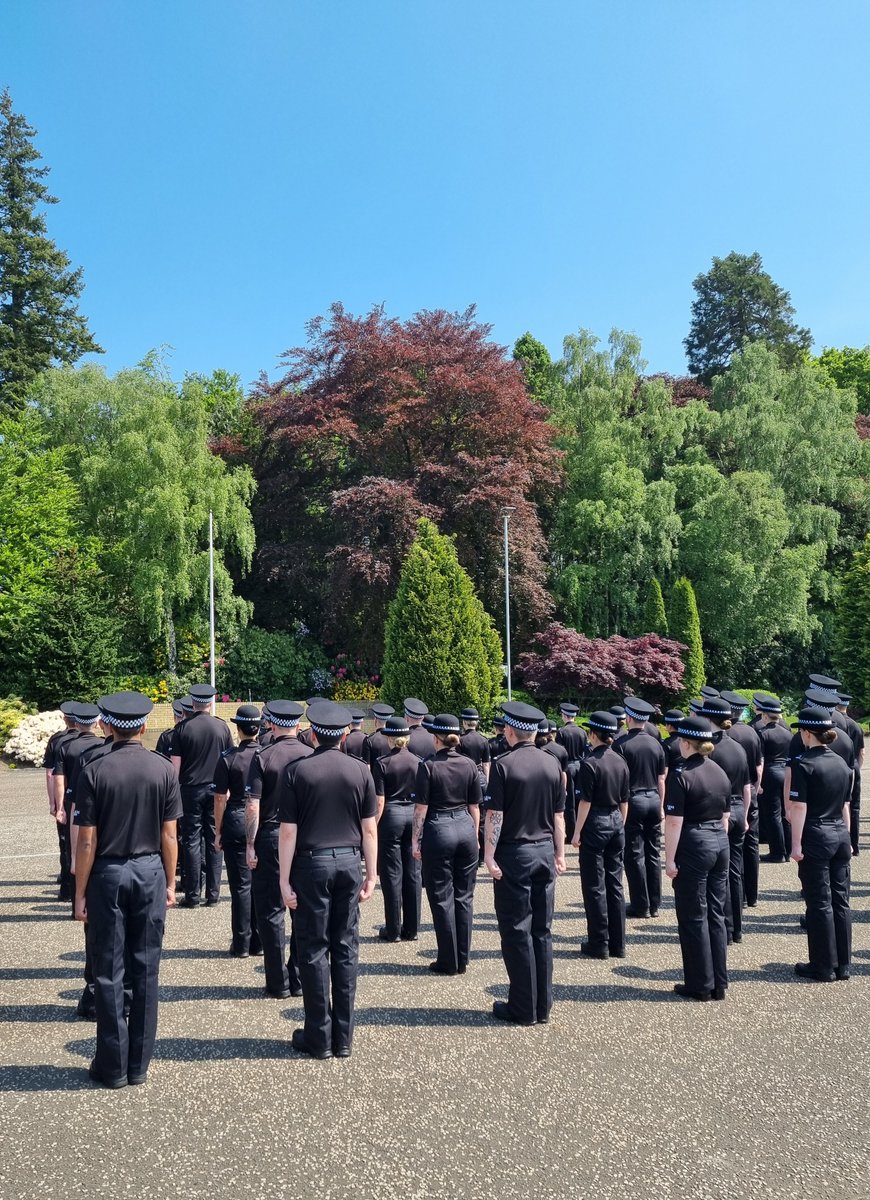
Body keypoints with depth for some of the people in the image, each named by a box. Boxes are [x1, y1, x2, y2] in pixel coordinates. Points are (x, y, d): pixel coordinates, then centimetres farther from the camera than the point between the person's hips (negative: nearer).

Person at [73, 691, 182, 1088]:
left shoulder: (95, 771, -10)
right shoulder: (164, 770, -4)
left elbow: (87, 841, -9)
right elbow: (168, 836, -1)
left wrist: (80, 892, 0)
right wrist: (170, 883, 9)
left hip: (108, 875, -2)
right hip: (150, 872, 2)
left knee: (109, 971, 8)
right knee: (145, 970, 10)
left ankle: (113, 1067, 17)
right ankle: (139, 1065, 20)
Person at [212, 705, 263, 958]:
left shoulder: (228, 757, -7)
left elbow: (221, 798, -6)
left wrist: (218, 831, 3)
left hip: (236, 823, -2)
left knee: (241, 885, 5)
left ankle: (242, 944, 11)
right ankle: (260, 942, 17)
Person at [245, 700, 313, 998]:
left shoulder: (263, 757, -8)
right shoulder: (312, 756, 0)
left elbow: (252, 806, -11)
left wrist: (250, 845, -5)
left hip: (271, 837, -3)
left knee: (271, 911, 7)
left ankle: (278, 983, 12)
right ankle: (300, 980, 18)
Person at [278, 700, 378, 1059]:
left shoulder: (297, 771, -6)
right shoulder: (361, 771, 1)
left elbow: (289, 831, -7)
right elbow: (370, 829, 1)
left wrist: (285, 879, -3)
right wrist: (371, 875, 8)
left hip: (311, 864, -3)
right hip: (349, 862, 3)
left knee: (314, 949, 6)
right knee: (346, 948, 10)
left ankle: (319, 1037, 13)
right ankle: (344, 1037, 17)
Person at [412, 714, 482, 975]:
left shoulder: (428, 766, -8)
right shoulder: (469, 765, 3)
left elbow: (421, 808, -8)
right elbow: (475, 806, 7)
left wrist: (416, 840, -1)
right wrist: (475, 836, 17)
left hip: (438, 830, -4)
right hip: (465, 828, 4)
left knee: (442, 898, 5)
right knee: (464, 896, 11)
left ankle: (448, 962, 12)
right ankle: (462, 960, 18)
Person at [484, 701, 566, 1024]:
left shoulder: (504, 765, -11)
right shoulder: (552, 764, 5)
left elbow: (495, 815, -14)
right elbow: (558, 815, 9)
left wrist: (489, 855, -10)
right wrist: (559, 853, 15)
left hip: (514, 853, -5)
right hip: (545, 852, 5)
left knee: (516, 932, 3)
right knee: (542, 931, 12)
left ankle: (523, 1009, 10)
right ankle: (543, 1007, 19)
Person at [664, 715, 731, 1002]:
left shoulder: (680, 775, -14)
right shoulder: (720, 773, 8)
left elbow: (674, 821, -16)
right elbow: (725, 816, 14)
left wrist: (669, 859, -12)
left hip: (693, 847, -7)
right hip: (720, 844, 7)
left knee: (694, 918, 4)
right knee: (716, 915, 13)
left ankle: (700, 986, 11)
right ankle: (719, 984, 20)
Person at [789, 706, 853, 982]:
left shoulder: (803, 765, -12)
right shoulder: (842, 764, 9)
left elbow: (799, 807, -15)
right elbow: (845, 806, 14)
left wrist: (796, 844, -12)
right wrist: (846, 839, 21)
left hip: (816, 838, -7)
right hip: (840, 836, 7)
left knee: (819, 904, 1)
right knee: (840, 901, 12)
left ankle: (824, 967, 9)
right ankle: (843, 964, 19)